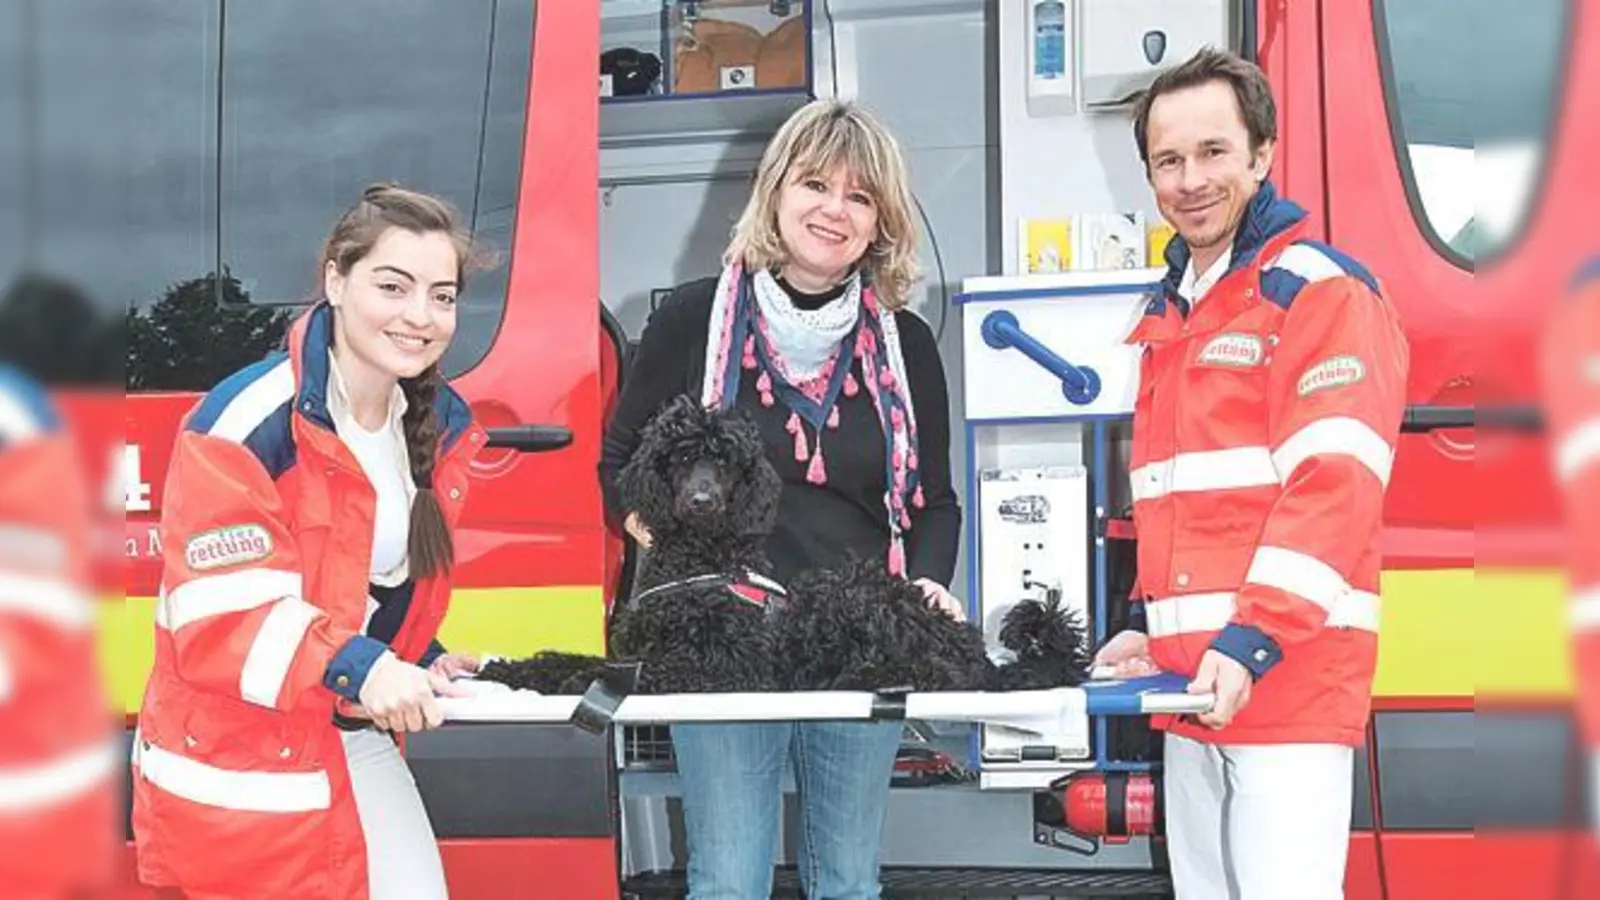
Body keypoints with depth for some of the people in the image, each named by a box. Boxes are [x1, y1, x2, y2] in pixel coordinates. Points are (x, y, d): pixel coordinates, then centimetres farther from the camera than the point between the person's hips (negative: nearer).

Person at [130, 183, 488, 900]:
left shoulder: (443, 428, 3)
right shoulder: (245, 423, -22)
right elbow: (221, 613, -25)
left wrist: (421, 665, 3)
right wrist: (355, 668, -37)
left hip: (359, 744, 7)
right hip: (234, 772, -7)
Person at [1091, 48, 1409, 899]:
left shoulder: (1322, 294, -6)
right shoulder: (1168, 314, 20)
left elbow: (1334, 487, -16)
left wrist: (1254, 641, -23)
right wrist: (1157, 626, 14)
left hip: (1289, 679, -8)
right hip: (1190, 682, 8)